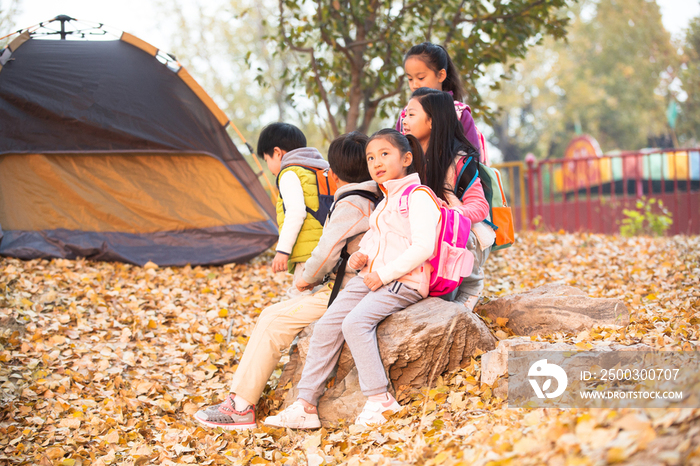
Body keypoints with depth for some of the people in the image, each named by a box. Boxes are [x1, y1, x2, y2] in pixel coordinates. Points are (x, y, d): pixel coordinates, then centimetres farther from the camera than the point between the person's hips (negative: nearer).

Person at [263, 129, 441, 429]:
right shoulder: (384, 202, 23)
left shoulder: (418, 196, -7)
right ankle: (305, 405, -5)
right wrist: (361, 257, 8)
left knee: (356, 322, -30)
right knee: (326, 326, -7)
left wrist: (383, 274, -19)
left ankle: (379, 401, -25)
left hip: (404, 282, -9)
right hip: (372, 278, 9)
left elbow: (423, 247, -18)